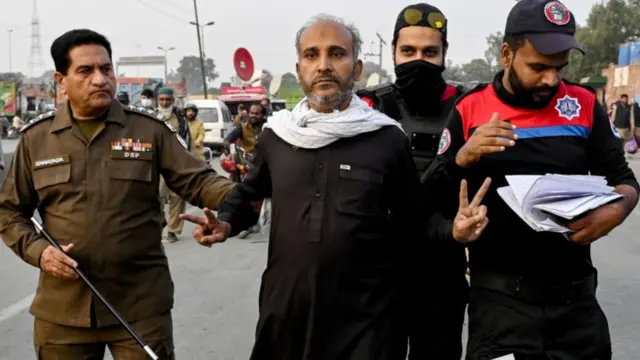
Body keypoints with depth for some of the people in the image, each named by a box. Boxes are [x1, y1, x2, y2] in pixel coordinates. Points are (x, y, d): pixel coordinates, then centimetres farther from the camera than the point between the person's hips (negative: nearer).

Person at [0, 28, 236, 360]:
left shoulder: (150, 130, 0)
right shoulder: (35, 138, 4)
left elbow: (197, 181, -3)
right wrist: (37, 250, -7)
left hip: (141, 305, -1)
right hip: (62, 307, 2)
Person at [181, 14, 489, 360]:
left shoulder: (387, 139, -4)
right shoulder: (276, 134, 3)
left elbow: (412, 223, 3)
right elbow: (250, 192, 21)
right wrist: (226, 223, 4)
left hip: (365, 318, -3)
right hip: (285, 311, 3)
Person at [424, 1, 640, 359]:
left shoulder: (585, 105, 3)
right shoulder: (470, 111, -2)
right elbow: (431, 198, -1)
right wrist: (461, 158, -20)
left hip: (576, 295, 3)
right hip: (501, 298, -2)